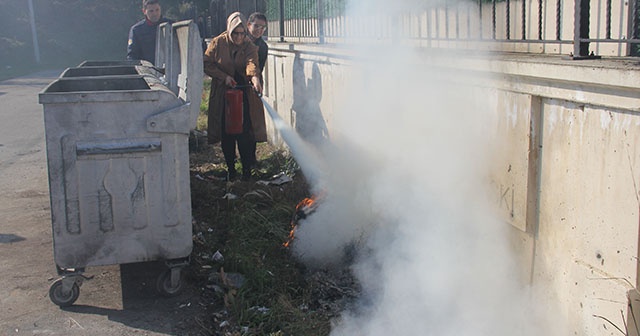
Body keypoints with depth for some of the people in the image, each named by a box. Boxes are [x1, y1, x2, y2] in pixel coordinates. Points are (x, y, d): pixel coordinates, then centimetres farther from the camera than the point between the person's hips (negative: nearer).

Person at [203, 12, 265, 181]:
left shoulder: (249, 46, -4)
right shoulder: (217, 43, -3)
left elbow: (251, 63, -23)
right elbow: (206, 64, -1)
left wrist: (255, 78, -44)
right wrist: (224, 77, -13)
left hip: (244, 93, -1)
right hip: (222, 94, 1)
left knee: (245, 132, -7)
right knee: (226, 133, 5)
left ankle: (247, 169, 5)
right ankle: (230, 169, 19)